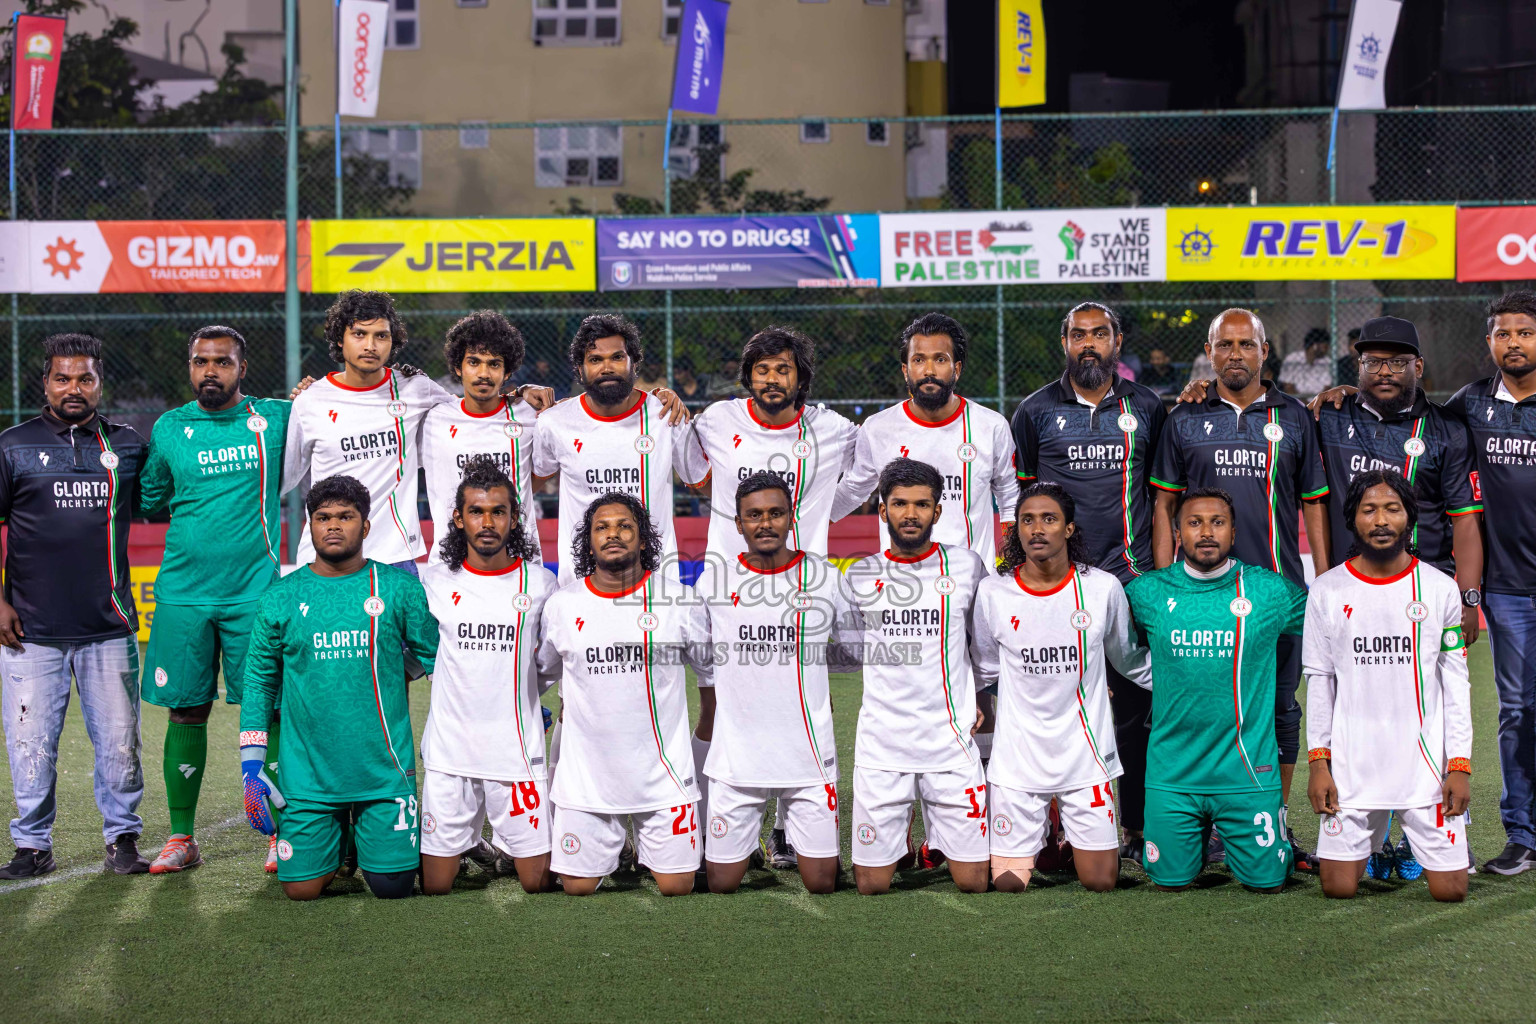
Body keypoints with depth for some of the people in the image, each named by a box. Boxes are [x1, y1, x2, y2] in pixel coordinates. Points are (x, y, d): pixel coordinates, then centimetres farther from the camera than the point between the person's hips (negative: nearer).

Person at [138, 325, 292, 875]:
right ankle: (181, 838, 15)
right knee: (186, 711, 5)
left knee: (268, 710, -2)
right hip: (182, 594, 1)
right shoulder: (169, 428, 8)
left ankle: (281, 834, 7)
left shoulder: (275, 418, 3)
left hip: (255, 592, -1)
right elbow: (148, 499, 20)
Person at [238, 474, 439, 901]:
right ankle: (338, 839, 30)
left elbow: (436, 658, 9)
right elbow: (259, 684, 8)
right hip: (308, 775, 1)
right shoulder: (280, 598, 3)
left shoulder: (399, 589, 0)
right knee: (301, 889, -2)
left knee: (392, 887, -3)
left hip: (385, 771, -1)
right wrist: (251, 768, 3)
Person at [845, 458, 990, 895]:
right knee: (871, 884, 1)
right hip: (880, 745, 1)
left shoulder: (967, 566, 4)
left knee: (973, 881, -2)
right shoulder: (859, 576, 5)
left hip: (952, 741, 0)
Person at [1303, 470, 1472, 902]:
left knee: (1450, 891, -2)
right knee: (1338, 888, -1)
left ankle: (1414, 831, 30)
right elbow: (1319, 681, 5)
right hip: (1351, 765, 0)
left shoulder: (1440, 589, 2)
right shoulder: (1327, 590, 2)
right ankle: (1374, 832, 31)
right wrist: (1318, 761, -2)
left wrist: (1460, 764, -4)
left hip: (1427, 762, 0)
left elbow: (1455, 683, 3)